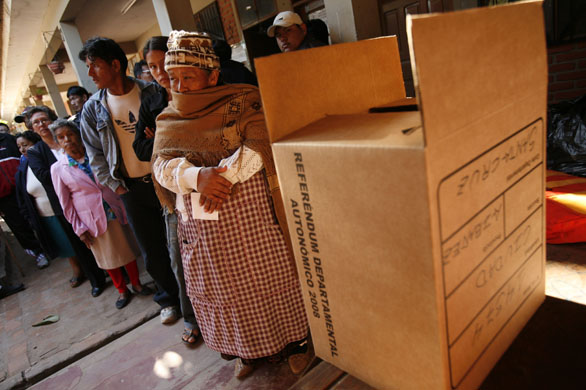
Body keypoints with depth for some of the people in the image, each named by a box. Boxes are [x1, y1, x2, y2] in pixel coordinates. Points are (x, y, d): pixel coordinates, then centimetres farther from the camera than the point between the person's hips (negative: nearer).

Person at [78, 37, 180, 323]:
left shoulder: (151, 92, -4)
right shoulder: (93, 108, 3)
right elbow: (95, 154, 9)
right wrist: (114, 185, 0)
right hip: (132, 189, 2)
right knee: (152, 253, 10)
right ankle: (168, 300, 33)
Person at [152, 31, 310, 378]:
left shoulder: (243, 101, -3)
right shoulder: (168, 121, 10)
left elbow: (261, 145, -15)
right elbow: (163, 165, -4)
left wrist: (227, 175, -28)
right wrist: (197, 176, -24)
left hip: (253, 210, -3)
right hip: (202, 226, 4)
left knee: (273, 281, 7)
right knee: (226, 290, 15)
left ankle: (296, 340, 32)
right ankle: (245, 349, 38)